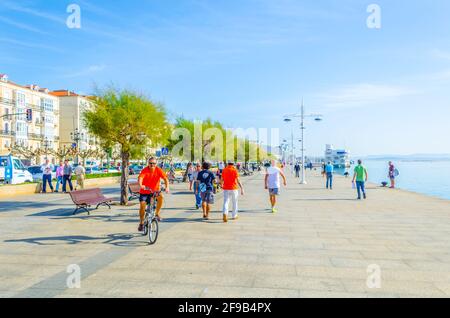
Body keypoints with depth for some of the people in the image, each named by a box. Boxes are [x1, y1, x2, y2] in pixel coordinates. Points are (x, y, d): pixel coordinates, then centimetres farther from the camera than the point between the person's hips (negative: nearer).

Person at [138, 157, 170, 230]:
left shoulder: (158, 170, -12)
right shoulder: (145, 170, -18)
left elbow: (165, 178, -19)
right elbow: (140, 178, -34)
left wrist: (167, 187, -35)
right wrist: (141, 185, -56)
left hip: (155, 190, 1)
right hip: (145, 191, -1)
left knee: (161, 197, -28)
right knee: (142, 205, -8)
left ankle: (157, 214, -8)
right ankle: (141, 223, 13)